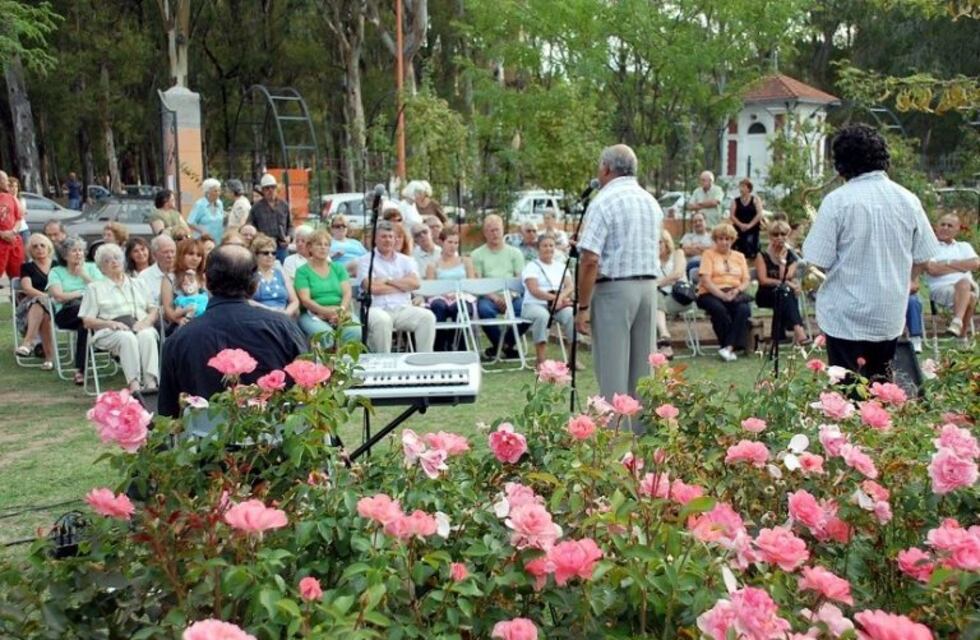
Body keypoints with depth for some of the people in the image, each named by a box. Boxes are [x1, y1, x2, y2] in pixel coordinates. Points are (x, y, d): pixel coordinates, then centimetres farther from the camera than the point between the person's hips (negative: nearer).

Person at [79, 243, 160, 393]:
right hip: (111, 332, -2)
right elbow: (87, 321, 9)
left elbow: (153, 310, 20)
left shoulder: (137, 284, 28)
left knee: (147, 335, -35)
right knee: (127, 337, -38)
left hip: (140, 327, 2)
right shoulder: (94, 287, 20)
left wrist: (146, 321, -4)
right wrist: (110, 323, -10)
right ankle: (134, 384, -51)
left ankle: (151, 382, -49)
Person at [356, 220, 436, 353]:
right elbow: (373, 288, -8)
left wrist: (388, 280, -5)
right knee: (382, 320, -38)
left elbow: (415, 283, 0)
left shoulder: (406, 261, 19)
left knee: (427, 316, -23)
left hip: (403, 309, 3)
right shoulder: (365, 260, 8)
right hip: (377, 309, -3)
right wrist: (403, 285, 1)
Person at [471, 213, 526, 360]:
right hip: (489, 297, -1)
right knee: (484, 309, -36)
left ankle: (506, 343, -4)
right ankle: (502, 345, -10)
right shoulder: (477, 254, 11)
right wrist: (495, 298, -15)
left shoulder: (514, 252, 16)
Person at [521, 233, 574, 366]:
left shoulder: (561, 266, 19)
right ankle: (541, 360, -35)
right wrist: (554, 297, -22)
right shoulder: (532, 266, 4)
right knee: (542, 315, -39)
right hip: (534, 305, -4)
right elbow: (534, 291, -11)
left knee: (572, 314, -29)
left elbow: (569, 287, 4)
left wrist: (560, 297, -18)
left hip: (559, 305, 4)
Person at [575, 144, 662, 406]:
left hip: (613, 290, -7)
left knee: (612, 373, -2)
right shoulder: (651, 202, 12)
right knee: (642, 371, 13)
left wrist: (583, 306, -14)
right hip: (648, 288, 7)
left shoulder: (604, 202, -11)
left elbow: (590, 260, -17)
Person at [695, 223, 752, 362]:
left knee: (744, 309, -31)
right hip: (711, 294, -3)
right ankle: (730, 348, -23)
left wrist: (737, 290, -11)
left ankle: (729, 347, -33)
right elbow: (705, 280, -5)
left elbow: (746, 281, 12)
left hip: (735, 294, 3)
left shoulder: (739, 256, 22)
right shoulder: (708, 254, 9)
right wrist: (722, 295, -18)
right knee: (719, 309, -36)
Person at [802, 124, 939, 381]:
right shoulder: (908, 200, -2)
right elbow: (922, 259, 4)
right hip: (891, 316, 4)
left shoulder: (837, 201, -15)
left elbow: (819, 262, -16)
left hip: (847, 316, -4)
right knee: (881, 387, 20)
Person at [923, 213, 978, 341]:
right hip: (940, 288, -3)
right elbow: (932, 269, -6)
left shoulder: (964, 246, 27)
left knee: (964, 283, -37)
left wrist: (948, 263, -1)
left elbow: (975, 263, 6)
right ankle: (962, 335, -39)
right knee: (969, 297, -36)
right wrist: (962, 266, 1)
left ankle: (957, 323, -48)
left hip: (968, 286, 3)